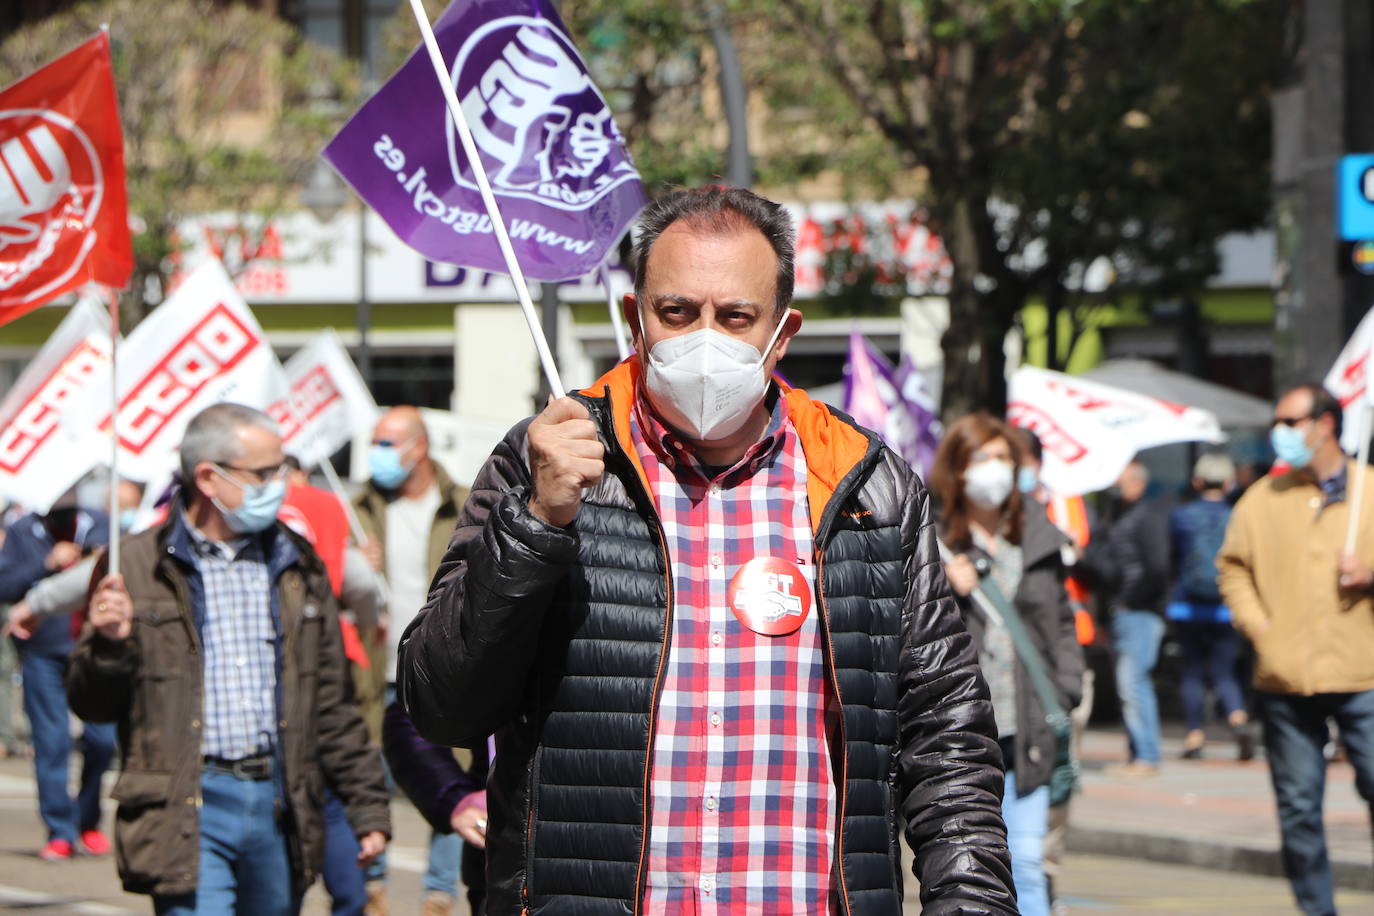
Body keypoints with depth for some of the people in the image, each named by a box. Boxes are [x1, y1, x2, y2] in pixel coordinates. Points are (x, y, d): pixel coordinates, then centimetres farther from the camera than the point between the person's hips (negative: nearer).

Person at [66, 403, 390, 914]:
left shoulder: (296, 566, 14)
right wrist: (107, 643, -17)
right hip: (188, 814, -4)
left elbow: (332, 707, 18)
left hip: (279, 810, 4)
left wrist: (368, 807, 14)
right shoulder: (137, 566, 1)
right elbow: (92, 706, 3)